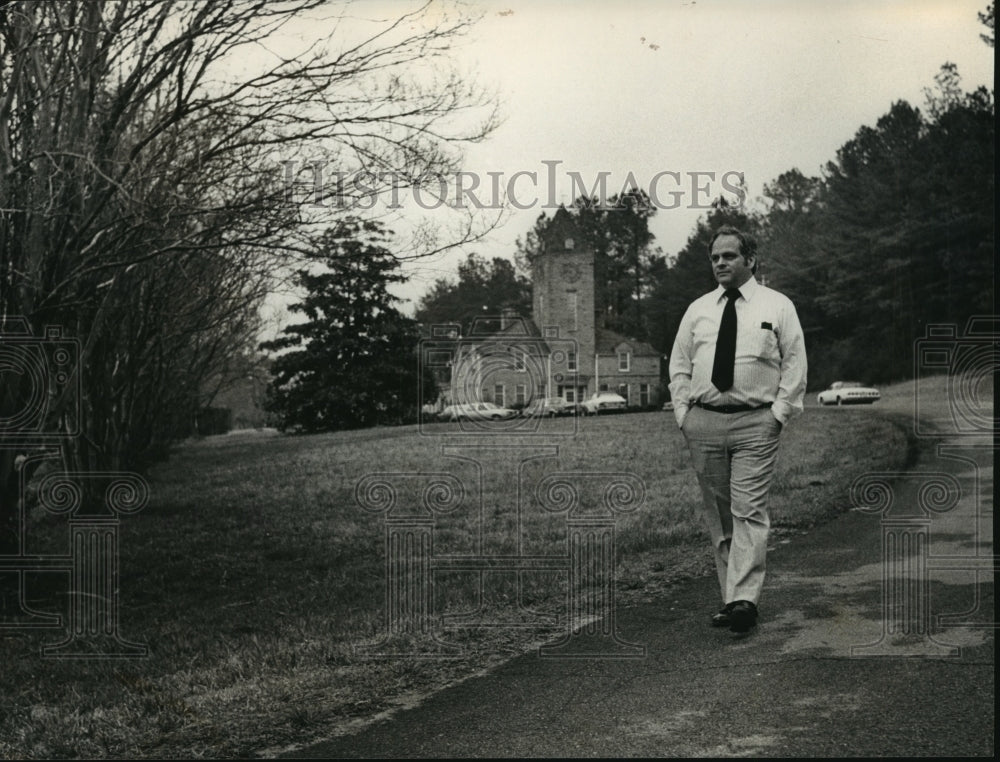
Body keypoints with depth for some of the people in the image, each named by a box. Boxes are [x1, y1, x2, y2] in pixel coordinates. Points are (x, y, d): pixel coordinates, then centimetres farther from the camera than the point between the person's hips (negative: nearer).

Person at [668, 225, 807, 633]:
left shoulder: (777, 306, 5)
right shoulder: (698, 309, 14)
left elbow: (794, 364, 3)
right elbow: (679, 365, 16)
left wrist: (779, 413, -6)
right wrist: (683, 412, 5)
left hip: (755, 422, -4)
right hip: (703, 422, 4)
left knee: (749, 512, -12)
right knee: (717, 515, 5)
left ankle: (744, 600, -18)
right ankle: (730, 596, 11)